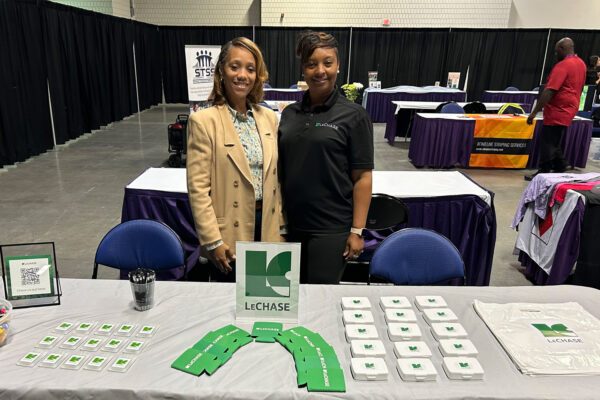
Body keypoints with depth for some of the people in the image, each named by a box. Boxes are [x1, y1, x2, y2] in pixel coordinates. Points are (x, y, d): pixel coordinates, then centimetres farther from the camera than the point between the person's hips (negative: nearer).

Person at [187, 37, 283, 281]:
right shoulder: (204, 121, -11)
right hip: (230, 233, -4)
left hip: (266, 227, 5)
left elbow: (274, 177, 11)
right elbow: (198, 188, -12)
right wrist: (212, 241, -14)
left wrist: (279, 225, 11)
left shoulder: (269, 118, 5)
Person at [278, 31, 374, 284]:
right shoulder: (290, 113, 8)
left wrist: (357, 231, -11)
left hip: (331, 229, -4)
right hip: (291, 225, 5)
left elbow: (362, 177, -7)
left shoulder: (353, 115, -5)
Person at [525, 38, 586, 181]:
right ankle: (560, 169, 22)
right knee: (554, 143, 17)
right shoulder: (581, 63, 13)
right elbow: (579, 88, 22)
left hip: (557, 112, -9)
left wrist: (534, 112, -23)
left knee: (547, 143, -3)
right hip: (569, 111, 9)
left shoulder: (562, 66, -17)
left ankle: (543, 173, 1)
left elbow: (549, 91, -23)